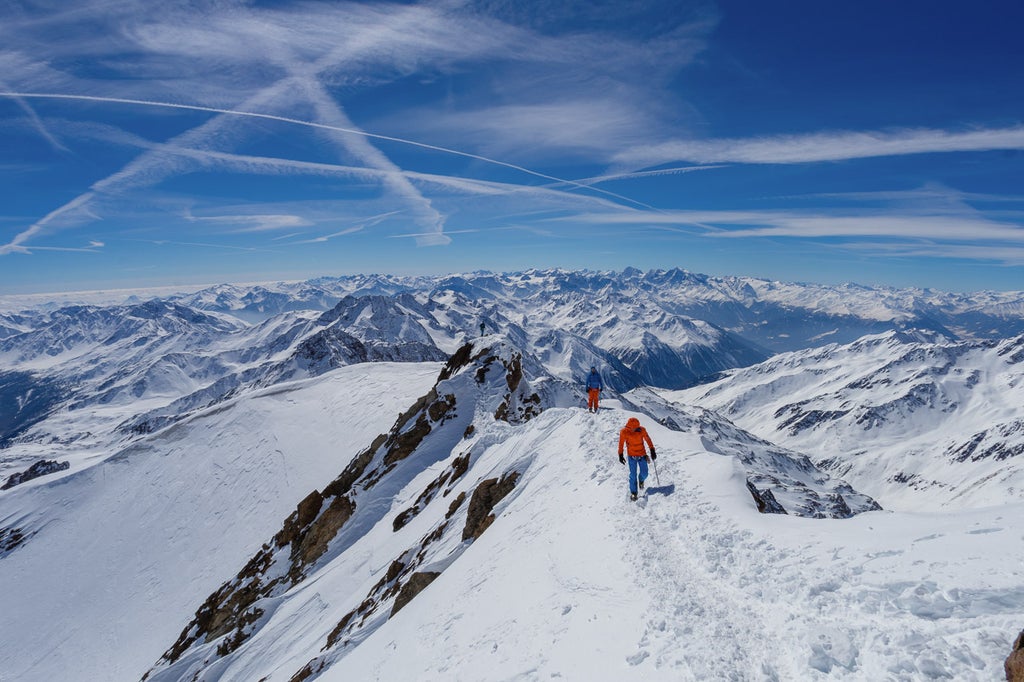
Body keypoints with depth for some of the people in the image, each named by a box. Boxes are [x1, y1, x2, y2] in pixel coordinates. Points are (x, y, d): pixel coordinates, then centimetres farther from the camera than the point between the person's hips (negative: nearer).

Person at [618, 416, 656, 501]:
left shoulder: (642, 430, -14)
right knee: (633, 475, -2)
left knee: (644, 474, 3)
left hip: (642, 455, 1)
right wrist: (620, 455, 0)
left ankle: (641, 479, 40)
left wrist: (652, 451, 2)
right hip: (631, 456, -1)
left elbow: (648, 440, 0)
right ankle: (633, 493, 13)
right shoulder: (624, 432, -15)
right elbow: (621, 444, -3)